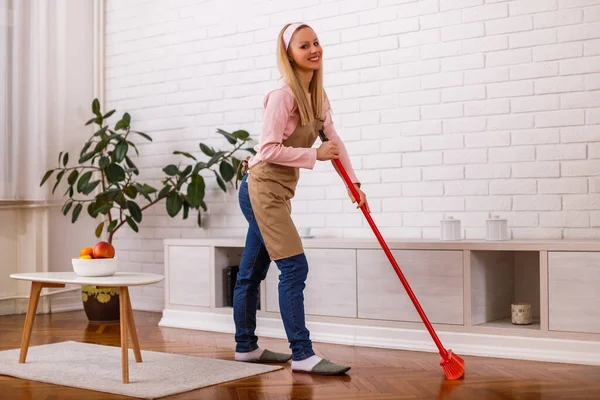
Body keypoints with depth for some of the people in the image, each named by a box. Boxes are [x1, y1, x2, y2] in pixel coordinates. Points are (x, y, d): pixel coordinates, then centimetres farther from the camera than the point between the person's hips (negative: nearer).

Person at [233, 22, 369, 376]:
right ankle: (302, 355, -7)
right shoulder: (283, 94, -17)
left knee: (253, 272, 16)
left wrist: (354, 182, 7)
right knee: (294, 267, -12)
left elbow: (334, 141, 13)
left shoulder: (317, 95, 10)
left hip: (279, 191, 9)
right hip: (263, 188, -9)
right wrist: (315, 155, -18)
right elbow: (269, 149, -21)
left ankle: (246, 346, 27)